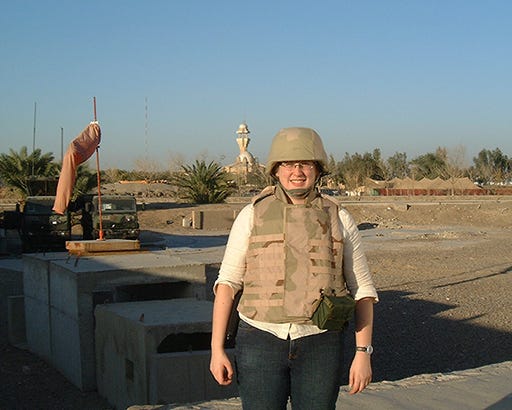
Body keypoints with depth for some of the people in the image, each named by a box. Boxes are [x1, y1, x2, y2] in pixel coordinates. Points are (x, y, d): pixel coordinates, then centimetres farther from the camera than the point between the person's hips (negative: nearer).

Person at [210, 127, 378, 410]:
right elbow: (227, 282, 0)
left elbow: (362, 290, 4)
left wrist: (363, 353, -4)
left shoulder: (339, 220, 2)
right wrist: (217, 349, -6)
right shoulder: (252, 215, -1)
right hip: (261, 342, -1)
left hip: (319, 345, 1)